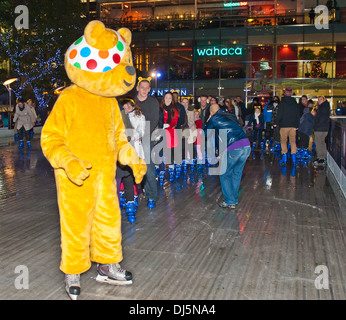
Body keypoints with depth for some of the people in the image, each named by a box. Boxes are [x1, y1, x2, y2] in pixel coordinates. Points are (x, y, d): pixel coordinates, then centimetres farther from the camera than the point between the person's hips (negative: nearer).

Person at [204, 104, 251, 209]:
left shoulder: (214, 118, 9)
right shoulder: (230, 116, 24)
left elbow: (205, 132, 22)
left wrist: (208, 120, 37)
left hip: (233, 148, -6)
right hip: (246, 146, 6)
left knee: (225, 175, 10)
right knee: (237, 173, 20)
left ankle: (230, 202, 10)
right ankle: (235, 198, 29)